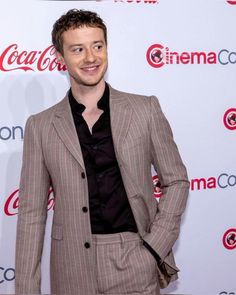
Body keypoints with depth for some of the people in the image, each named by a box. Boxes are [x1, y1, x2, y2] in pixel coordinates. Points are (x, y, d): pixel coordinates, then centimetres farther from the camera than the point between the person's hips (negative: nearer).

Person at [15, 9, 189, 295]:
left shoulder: (146, 110, 1)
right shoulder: (40, 126, 2)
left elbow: (176, 181, 6)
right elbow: (32, 213, 2)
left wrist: (155, 248, -4)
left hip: (135, 263, 0)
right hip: (73, 271, 1)